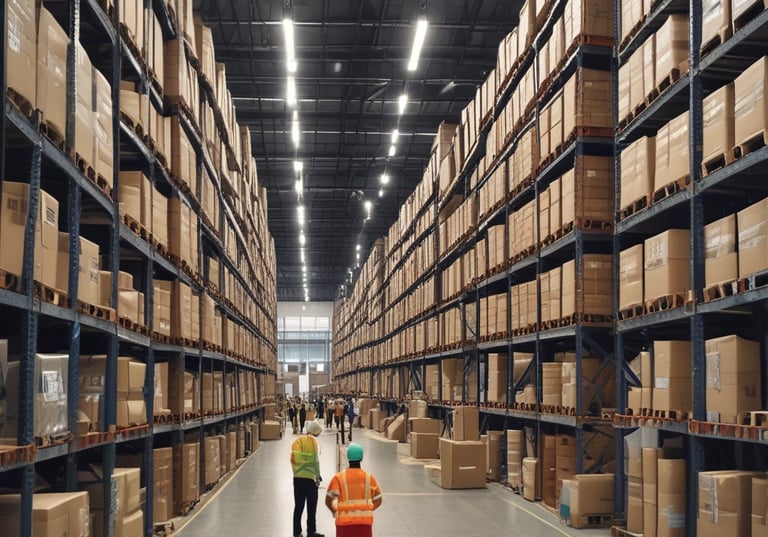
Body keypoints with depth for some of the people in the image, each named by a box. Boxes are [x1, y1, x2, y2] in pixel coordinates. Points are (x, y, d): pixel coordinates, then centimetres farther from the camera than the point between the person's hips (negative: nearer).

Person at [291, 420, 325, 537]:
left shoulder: (297, 441, 5)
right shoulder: (314, 441, -8)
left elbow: (293, 459, 0)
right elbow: (316, 461, -12)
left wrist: (296, 471, 7)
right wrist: (317, 476, -5)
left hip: (298, 478, 4)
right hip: (310, 478, -4)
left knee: (298, 506, 11)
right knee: (311, 507, 6)